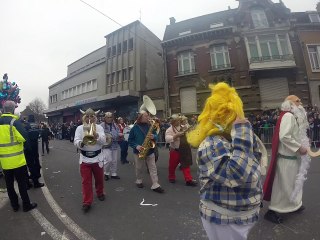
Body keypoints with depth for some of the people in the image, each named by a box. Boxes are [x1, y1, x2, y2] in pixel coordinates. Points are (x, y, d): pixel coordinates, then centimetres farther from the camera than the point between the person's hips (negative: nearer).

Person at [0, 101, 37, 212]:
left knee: (9, 183, 16)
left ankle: (14, 205, 27)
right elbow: (24, 137, -20)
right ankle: (26, 205, 15)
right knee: (22, 182, 5)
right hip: (17, 159, -5)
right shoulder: (14, 121, -14)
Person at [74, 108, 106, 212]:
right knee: (86, 181, 6)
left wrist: (96, 135, -32)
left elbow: (103, 141, -14)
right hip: (84, 158, 0)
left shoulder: (99, 127, -3)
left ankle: (100, 193, 42)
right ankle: (87, 202, 19)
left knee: (99, 179, 17)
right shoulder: (80, 128, -1)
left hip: (97, 158, 0)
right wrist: (82, 143, -33)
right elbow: (76, 142, -11)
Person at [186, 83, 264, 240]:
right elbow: (238, 176, -40)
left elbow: (254, 161, 9)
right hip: (225, 219, -8)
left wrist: (248, 133, -6)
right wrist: (243, 132, -35)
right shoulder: (211, 145, -30)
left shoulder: (230, 139, 0)